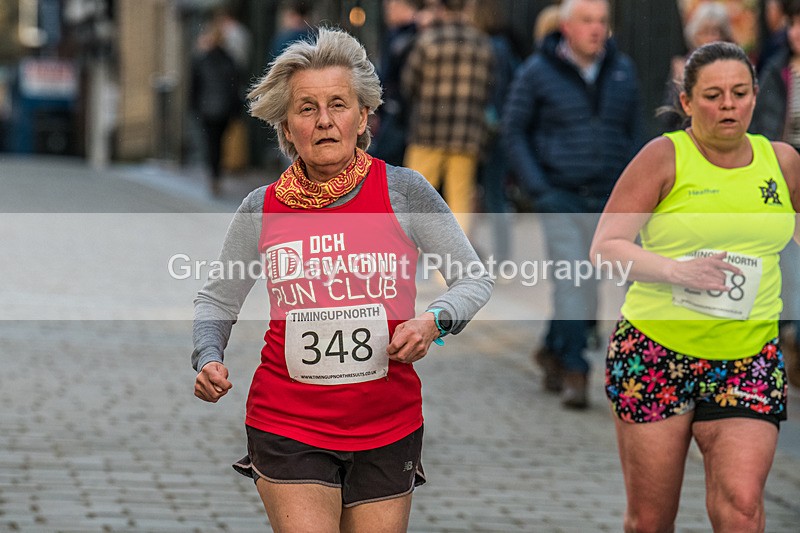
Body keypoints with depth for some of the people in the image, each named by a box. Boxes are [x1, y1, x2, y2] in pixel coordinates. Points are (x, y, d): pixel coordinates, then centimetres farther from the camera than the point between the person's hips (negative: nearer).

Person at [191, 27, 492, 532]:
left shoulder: (401, 190, -3)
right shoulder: (262, 209, 1)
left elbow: (475, 278, 4)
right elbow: (217, 300, 14)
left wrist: (434, 321, -15)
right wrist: (208, 358, -4)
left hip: (387, 427, 1)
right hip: (287, 425, -1)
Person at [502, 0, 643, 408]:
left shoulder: (622, 71, 6)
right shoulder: (537, 72, -4)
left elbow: (634, 132, 14)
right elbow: (514, 131, 0)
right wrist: (537, 189, -8)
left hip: (608, 200, 4)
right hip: (560, 196, -3)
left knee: (578, 282, 9)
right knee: (575, 280, -13)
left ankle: (554, 350, 30)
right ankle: (574, 370, -6)